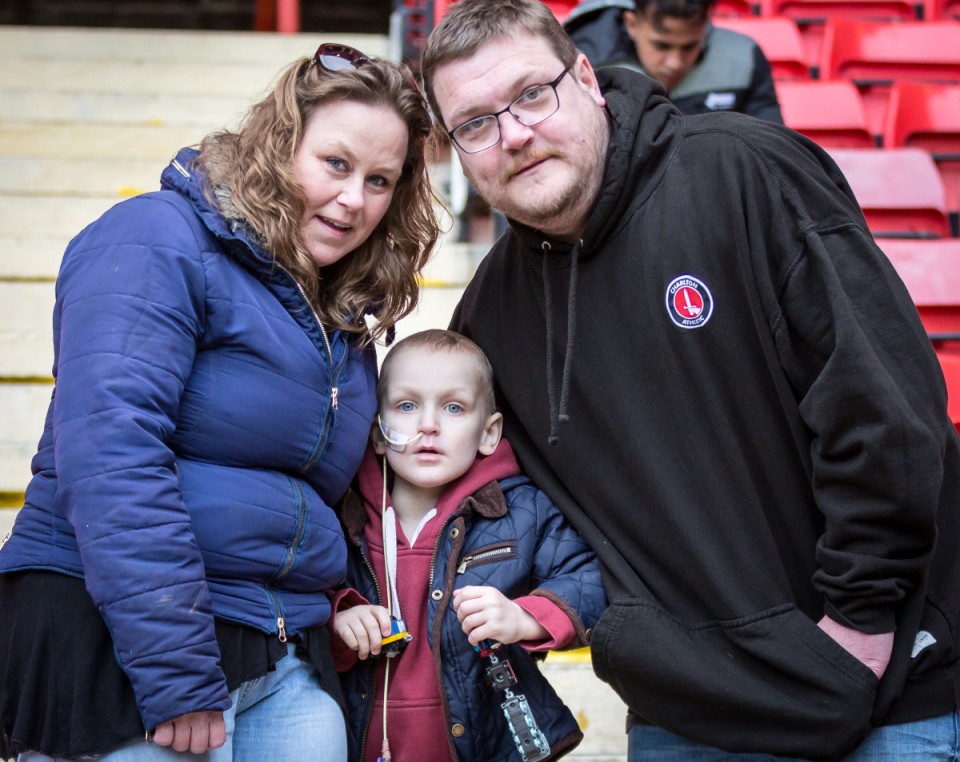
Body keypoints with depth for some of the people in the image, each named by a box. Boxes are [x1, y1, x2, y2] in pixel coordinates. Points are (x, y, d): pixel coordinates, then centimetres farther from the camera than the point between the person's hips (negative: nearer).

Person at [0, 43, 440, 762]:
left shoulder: (348, 325, 17)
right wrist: (175, 676, -23)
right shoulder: (158, 241, -8)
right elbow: (110, 456, -20)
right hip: (117, 642, -7)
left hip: (286, 665, 7)